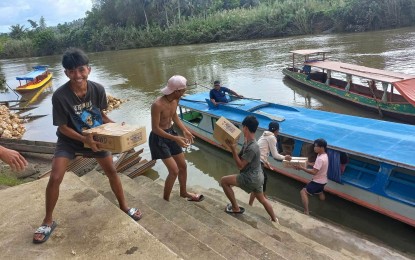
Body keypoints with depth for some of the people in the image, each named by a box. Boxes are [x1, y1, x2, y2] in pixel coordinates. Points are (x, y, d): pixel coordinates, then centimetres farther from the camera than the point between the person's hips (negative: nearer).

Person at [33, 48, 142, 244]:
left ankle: (124, 206, 30)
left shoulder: (98, 89, -18)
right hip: (69, 140, -2)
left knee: (112, 171, 7)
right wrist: (84, 139, -30)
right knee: (55, 178, -11)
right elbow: (62, 127, -18)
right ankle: (48, 221, 12)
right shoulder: (59, 96, -27)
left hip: (95, 137, 3)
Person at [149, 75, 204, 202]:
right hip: (159, 138, -8)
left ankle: (183, 192, 38)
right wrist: (175, 138, -30)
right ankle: (166, 199, 14)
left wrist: (185, 130, 0)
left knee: (183, 166, 15)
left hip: (170, 132, 8)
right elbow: (155, 128, -25)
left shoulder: (175, 99, -5)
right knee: (174, 170, -8)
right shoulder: (157, 105, -29)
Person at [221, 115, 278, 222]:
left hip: (251, 177, -10)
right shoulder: (247, 143, 3)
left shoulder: (252, 148, -27)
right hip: (256, 177, 10)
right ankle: (274, 220, 41)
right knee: (262, 199, 26)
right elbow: (239, 157, 9)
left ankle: (236, 208, 8)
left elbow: (240, 165, -23)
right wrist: (232, 147, -4)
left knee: (224, 181, -4)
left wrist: (233, 149, -25)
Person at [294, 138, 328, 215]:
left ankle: (306, 212, -16)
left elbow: (313, 172, -32)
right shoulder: (323, 155, 1)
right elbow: (317, 165, 13)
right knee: (320, 193, 33)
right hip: (322, 180, 10)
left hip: (318, 181, -10)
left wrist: (302, 168, -29)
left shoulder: (320, 159, -30)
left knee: (303, 192, -13)